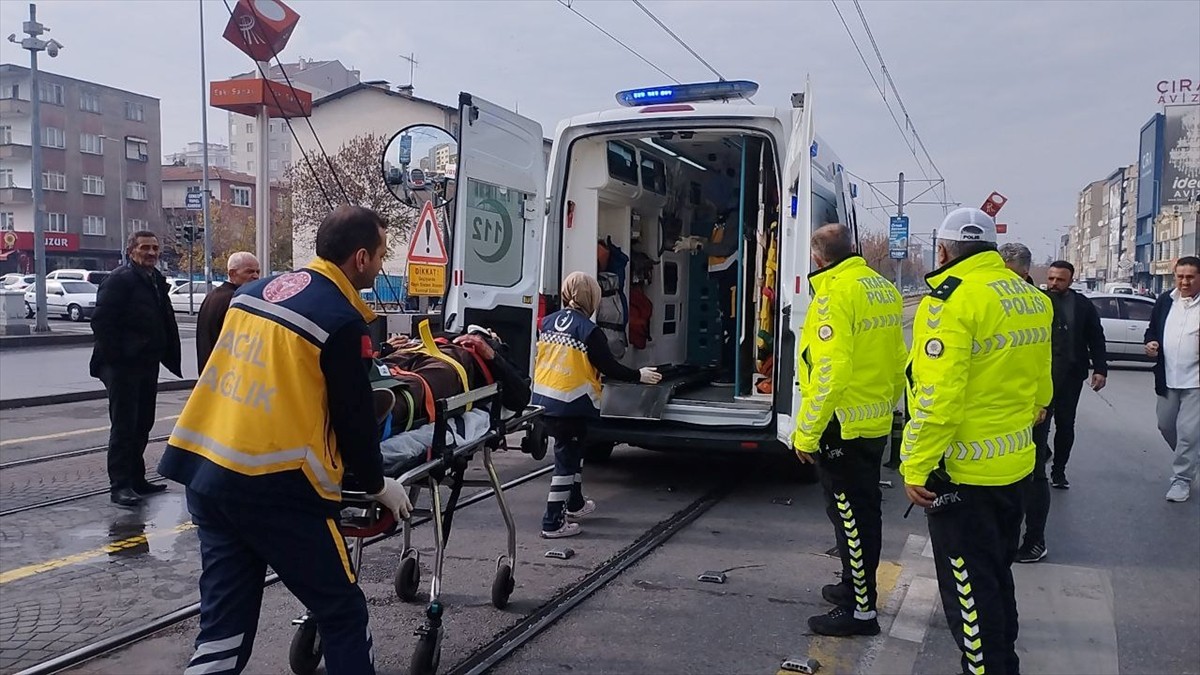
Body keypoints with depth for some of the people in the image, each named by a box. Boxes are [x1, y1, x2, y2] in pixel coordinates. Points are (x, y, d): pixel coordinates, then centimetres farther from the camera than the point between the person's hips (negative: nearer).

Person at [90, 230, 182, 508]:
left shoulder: (156, 280, 15)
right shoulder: (120, 279, -10)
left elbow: (166, 322, 18)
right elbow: (101, 321, -17)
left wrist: (170, 357, 9)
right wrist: (114, 357, -18)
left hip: (147, 364, 8)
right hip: (123, 366, -8)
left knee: (142, 424, 14)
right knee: (124, 425, -4)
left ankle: (136, 479, 25)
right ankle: (120, 485, 1)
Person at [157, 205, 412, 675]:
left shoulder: (253, 291, 13)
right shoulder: (341, 320, -10)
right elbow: (354, 418, -6)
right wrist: (377, 484, 10)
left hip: (205, 473, 8)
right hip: (275, 488, -8)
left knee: (225, 617, 14)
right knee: (342, 612, 8)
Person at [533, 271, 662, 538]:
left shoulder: (548, 322, 6)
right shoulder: (589, 331, -14)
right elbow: (609, 367, -11)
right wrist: (639, 376, 3)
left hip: (543, 399, 8)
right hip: (571, 404, -8)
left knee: (572, 451, 25)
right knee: (566, 459, 2)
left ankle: (575, 504, 43)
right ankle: (553, 523, 4)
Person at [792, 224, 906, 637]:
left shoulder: (835, 293, -18)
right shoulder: (884, 289, 8)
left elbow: (829, 372, -25)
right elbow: (898, 359, 14)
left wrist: (807, 433, -20)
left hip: (843, 426, -9)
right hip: (876, 423, 9)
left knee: (850, 514, 0)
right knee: (864, 509, 20)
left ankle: (861, 609, 8)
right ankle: (858, 585, 35)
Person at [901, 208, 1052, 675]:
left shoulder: (953, 300, -19)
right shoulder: (1030, 298, 7)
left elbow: (937, 396, -25)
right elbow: (1040, 384, 17)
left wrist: (916, 468, -19)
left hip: (962, 471, -9)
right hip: (1014, 465, 9)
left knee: (968, 587, 3)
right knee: (997, 574, 23)